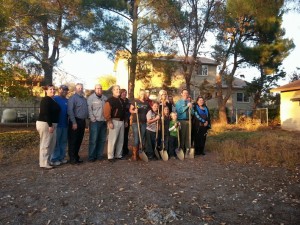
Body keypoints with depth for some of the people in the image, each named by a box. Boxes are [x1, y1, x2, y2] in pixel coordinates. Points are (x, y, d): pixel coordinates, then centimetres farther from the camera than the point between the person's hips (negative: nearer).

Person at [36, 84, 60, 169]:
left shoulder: (52, 100, 17)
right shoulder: (46, 100, -13)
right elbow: (45, 113, -21)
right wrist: (50, 125, -24)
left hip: (51, 124, 10)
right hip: (45, 124, -10)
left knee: (51, 144, 13)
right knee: (45, 144, -4)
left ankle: (47, 161, 22)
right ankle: (44, 163, 2)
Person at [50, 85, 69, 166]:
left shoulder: (67, 101, 12)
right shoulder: (55, 99, -7)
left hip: (65, 124, 6)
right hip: (57, 124, -6)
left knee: (64, 142, 12)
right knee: (56, 142, -1)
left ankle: (62, 157, 22)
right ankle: (54, 159, 7)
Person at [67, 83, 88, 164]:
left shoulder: (84, 99, 16)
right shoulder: (73, 98, -7)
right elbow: (70, 111, -15)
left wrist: (86, 119, 11)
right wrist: (74, 122, -19)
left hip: (82, 121, 7)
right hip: (75, 121, -7)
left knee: (79, 140, 13)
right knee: (73, 140, -1)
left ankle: (76, 156, 24)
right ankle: (72, 158, 5)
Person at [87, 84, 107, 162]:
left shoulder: (105, 98, 9)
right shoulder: (91, 98, -5)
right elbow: (89, 109, -9)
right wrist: (93, 119, -13)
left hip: (103, 121, 5)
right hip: (95, 121, -5)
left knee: (102, 139, 10)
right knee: (93, 140, -3)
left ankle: (99, 155, 21)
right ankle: (92, 156, 8)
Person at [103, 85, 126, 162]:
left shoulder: (121, 100, 16)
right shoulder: (110, 100, -9)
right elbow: (106, 112, -16)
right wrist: (110, 122, -21)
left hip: (121, 121, 8)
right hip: (114, 121, -8)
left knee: (121, 139, 11)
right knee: (112, 139, -5)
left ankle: (118, 155, 21)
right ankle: (110, 156, 3)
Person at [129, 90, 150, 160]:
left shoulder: (147, 103, 10)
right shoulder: (135, 101, 0)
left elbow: (149, 111, 18)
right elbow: (130, 110, 0)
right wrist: (134, 111, -20)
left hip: (144, 123, 4)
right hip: (136, 122, -4)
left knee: (143, 139, 9)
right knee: (136, 140, -6)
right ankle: (134, 155, 3)